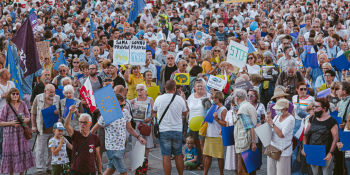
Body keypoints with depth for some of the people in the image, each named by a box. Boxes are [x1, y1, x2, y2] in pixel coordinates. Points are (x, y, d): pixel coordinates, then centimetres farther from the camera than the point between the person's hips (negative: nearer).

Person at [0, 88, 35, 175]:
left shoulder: (22, 104, 5)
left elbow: (28, 117, 11)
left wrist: (26, 120, -12)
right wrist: (11, 123, -18)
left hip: (22, 132, 3)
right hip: (10, 134, -3)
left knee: (23, 152, 2)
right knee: (11, 154, -1)